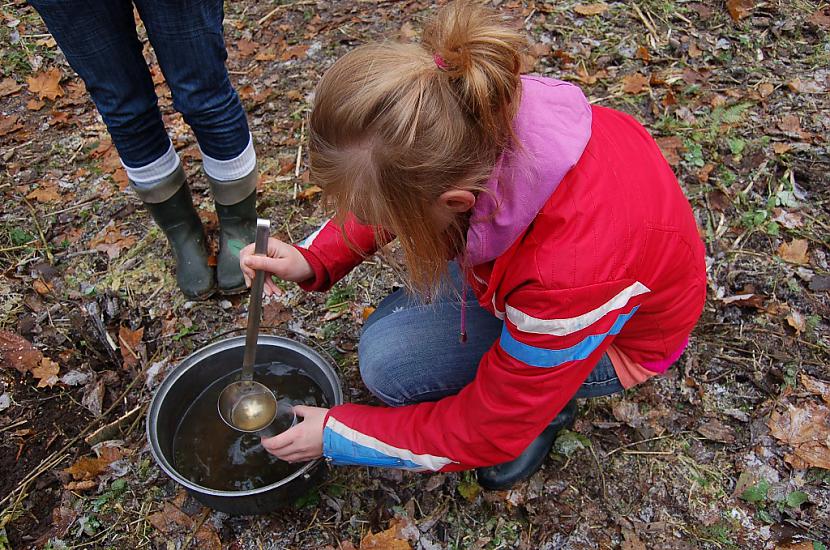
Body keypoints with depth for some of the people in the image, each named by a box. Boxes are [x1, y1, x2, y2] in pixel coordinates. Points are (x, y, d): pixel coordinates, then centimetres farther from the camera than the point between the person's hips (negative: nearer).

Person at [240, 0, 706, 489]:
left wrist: (334, 435, -16)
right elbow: (398, 197, -3)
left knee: (390, 361, -18)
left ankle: (549, 407, 5)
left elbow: (488, 433, -25)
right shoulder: (487, 112, -28)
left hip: (619, 336, -5)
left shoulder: (568, 278, -44)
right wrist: (313, 261, -18)